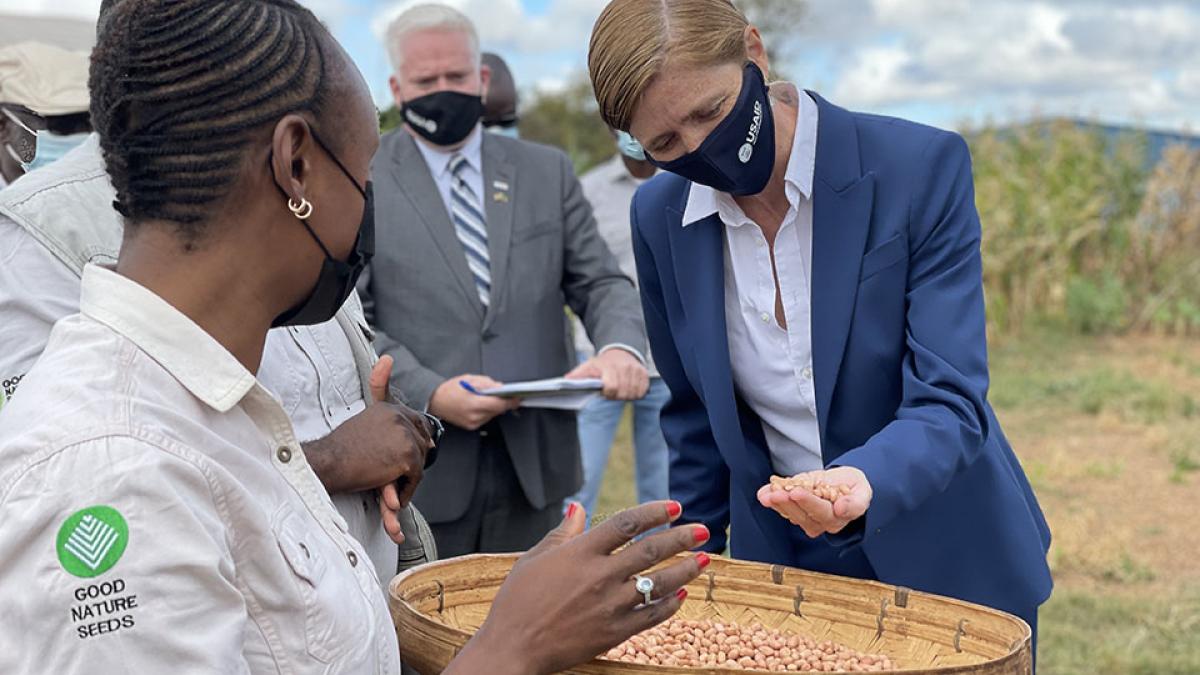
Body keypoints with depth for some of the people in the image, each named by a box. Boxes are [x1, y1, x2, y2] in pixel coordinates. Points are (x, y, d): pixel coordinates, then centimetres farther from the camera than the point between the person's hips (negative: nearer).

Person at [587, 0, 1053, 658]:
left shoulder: (923, 167, -19)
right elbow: (696, 417, 4)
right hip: (781, 567, 3)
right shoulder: (661, 216, -8)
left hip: (944, 561, -2)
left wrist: (865, 482, -41)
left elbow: (949, 402, -22)